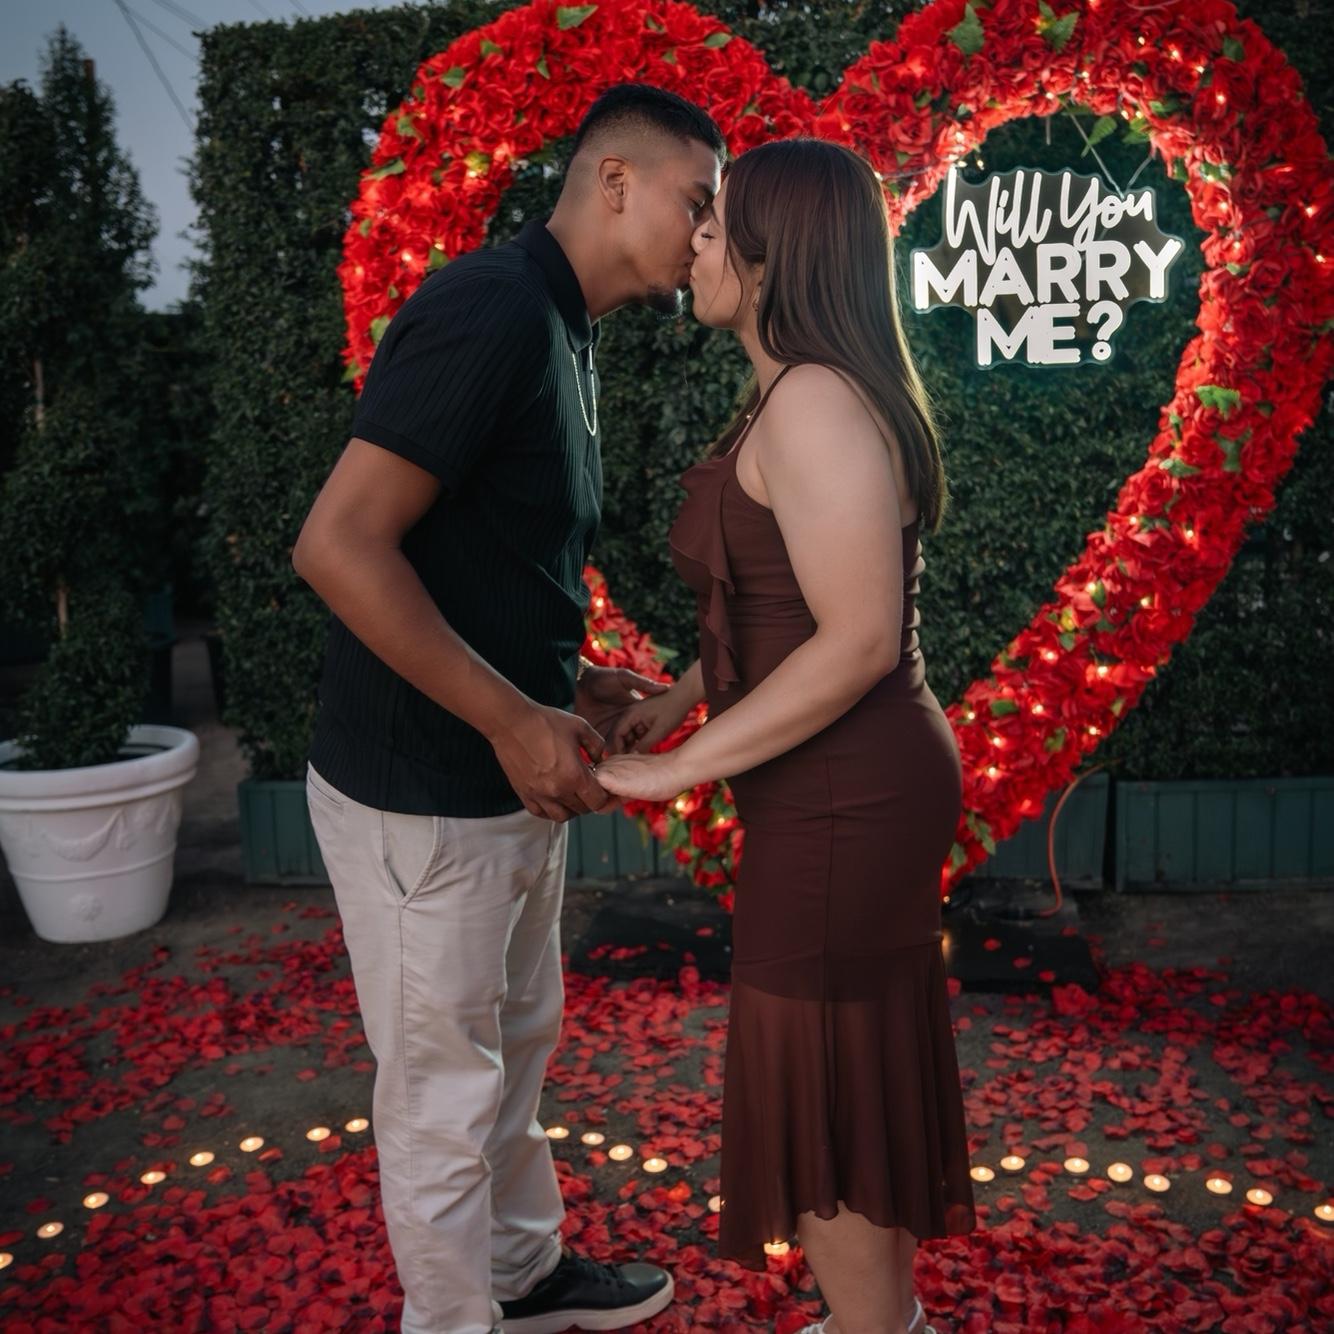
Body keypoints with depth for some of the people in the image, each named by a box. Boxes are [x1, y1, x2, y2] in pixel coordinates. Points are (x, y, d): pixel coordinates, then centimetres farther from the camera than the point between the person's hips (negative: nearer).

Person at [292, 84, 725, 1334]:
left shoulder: (558, 332, 10)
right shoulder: (490, 307, -20)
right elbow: (338, 545, -26)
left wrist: (567, 684, 6)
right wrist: (516, 721, -22)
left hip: (507, 780, 10)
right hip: (420, 795, -10)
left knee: (515, 1047, 24)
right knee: (443, 1087, 9)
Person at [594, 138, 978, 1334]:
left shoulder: (813, 402, -20)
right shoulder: (802, 397, 10)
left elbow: (858, 639, -26)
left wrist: (674, 771, -20)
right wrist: (679, 699, 13)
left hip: (840, 803, -10)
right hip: (859, 788, 10)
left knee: (823, 1090, 7)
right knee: (865, 1068, 21)